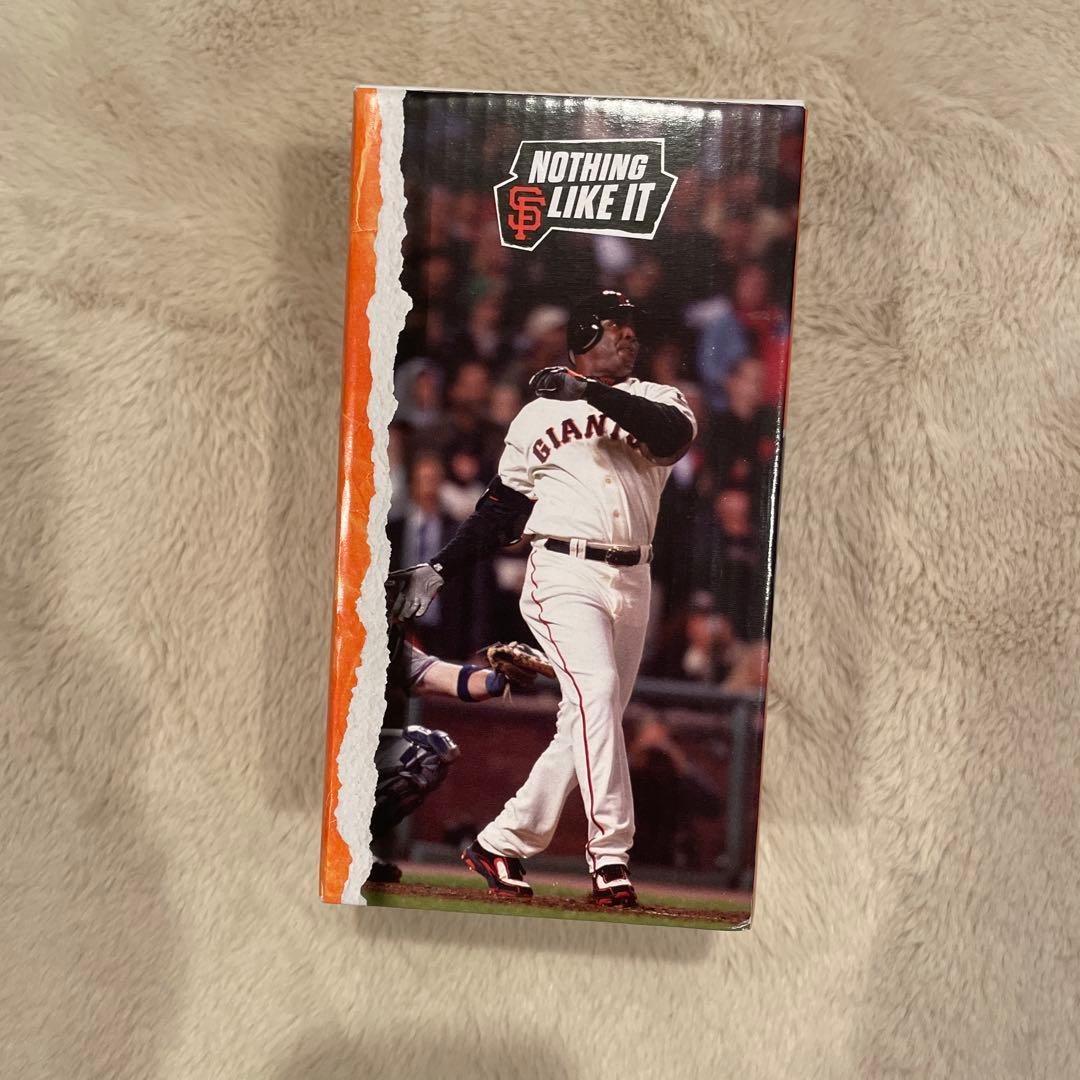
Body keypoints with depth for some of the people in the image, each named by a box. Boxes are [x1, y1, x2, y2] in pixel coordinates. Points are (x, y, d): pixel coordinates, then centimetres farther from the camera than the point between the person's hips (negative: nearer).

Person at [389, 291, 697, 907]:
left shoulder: (657, 399, 12)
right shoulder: (537, 415, 12)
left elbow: (676, 434, -13)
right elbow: (502, 507, 13)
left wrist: (592, 391, -18)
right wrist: (442, 568, 6)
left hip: (633, 581, 3)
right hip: (563, 574, -2)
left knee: (588, 723, 3)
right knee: (595, 692, -23)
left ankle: (501, 845, 18)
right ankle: (611, 856, -15)